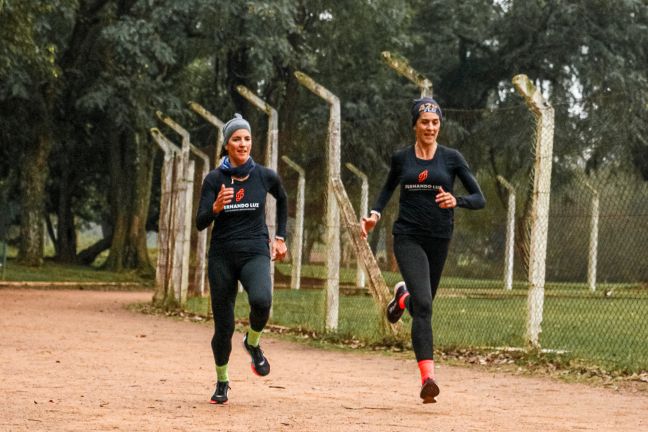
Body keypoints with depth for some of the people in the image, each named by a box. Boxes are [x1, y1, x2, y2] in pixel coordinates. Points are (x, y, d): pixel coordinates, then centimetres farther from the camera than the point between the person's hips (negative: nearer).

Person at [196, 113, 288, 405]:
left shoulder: (265, 176, -1)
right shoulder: (214, 179, -4)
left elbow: (282, 199, 21)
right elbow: (200, 223, -7)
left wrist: (280, 237, 21)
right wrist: (216, 207, -27)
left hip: (255, 254, 0)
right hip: (222, 257, 0)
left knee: (261, 299, -32)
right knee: (223, 327, 3)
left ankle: (253, 343, 0)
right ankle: (221, 382, 29)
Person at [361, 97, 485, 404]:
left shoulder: (451, 158, -1)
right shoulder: (401, 158, 4)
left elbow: (479, 199, -3)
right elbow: (388, 188, 23)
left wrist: (456, 201, -24)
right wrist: (375, 214, 5)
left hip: (439, 240, 2)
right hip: (408, 238, -2)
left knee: (422, 305, 16)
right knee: (423, 304, -21)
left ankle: (403, 296, 54)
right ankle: (427, 377, -26)